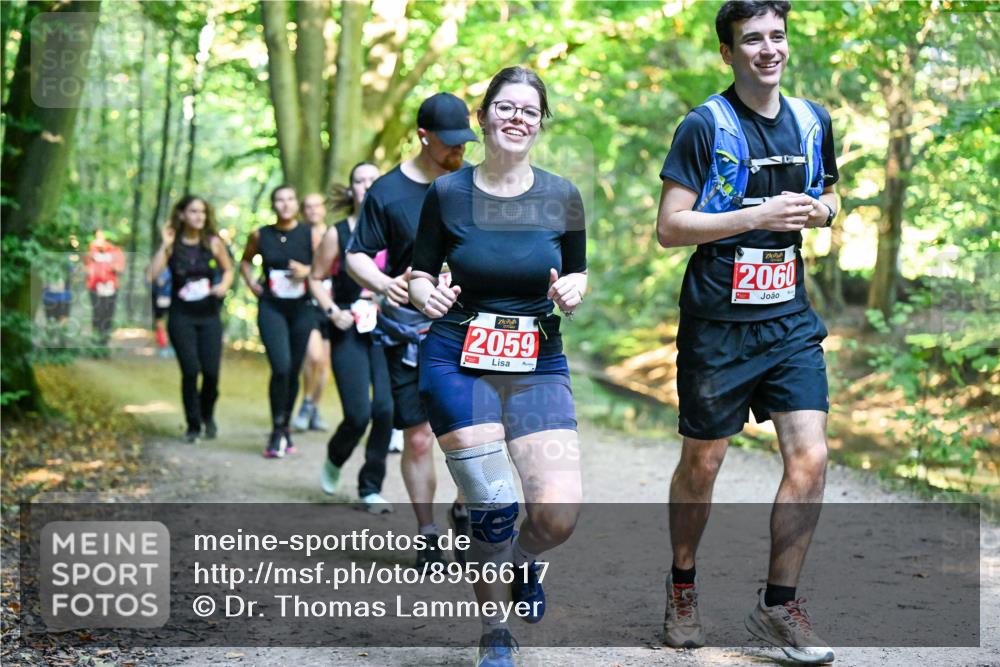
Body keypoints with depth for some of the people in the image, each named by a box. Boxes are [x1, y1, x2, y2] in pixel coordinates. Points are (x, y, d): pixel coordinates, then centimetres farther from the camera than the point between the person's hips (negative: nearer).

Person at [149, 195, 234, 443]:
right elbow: (153, 272, -13)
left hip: (209, 314, 1)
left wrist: (224, 285, -7)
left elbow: (228, 269, 13)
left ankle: (208, 415, 23)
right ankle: (193, 425, 7)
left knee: (211, 371, -7)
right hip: (181, 317, -1)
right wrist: (165, 245, -16)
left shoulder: (213, 242, 2)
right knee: (190, 370, -10)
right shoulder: (173, 244, -1)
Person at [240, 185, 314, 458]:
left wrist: (307, 271, -14)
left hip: (302, 308, 1)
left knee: (293, 371, 7)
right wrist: (252, 284, 7)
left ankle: (284, 428, 24)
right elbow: (245, 261, 22)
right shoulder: (261, 235, 4)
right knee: (281, 367, -16)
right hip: (271, 308, -1)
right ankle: (277, 431, -5)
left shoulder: (310, 234, 0)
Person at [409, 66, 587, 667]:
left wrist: (572, 291, -11)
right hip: (457, 363, -1)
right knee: (494, 509, -10)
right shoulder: (448, 193, -1)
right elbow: (420, 275, 7)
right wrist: (427, 294, -15)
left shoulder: (562, 197, 2)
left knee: (559, 515, -13)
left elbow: (578, 275, 12)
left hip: (539, 365, 2)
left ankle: (522, 562, 26)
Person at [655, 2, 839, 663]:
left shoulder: (813, 120, 8)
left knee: (810, 459, -7)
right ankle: (683, 589, 30)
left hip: (790, 321, 4)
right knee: (701, 464, 8)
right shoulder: (705, 125, -8)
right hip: (717, 324, -4)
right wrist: (758, 216, -20)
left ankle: (778, 604, 7)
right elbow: (669, 228, -11)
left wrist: (820, 211, -1)